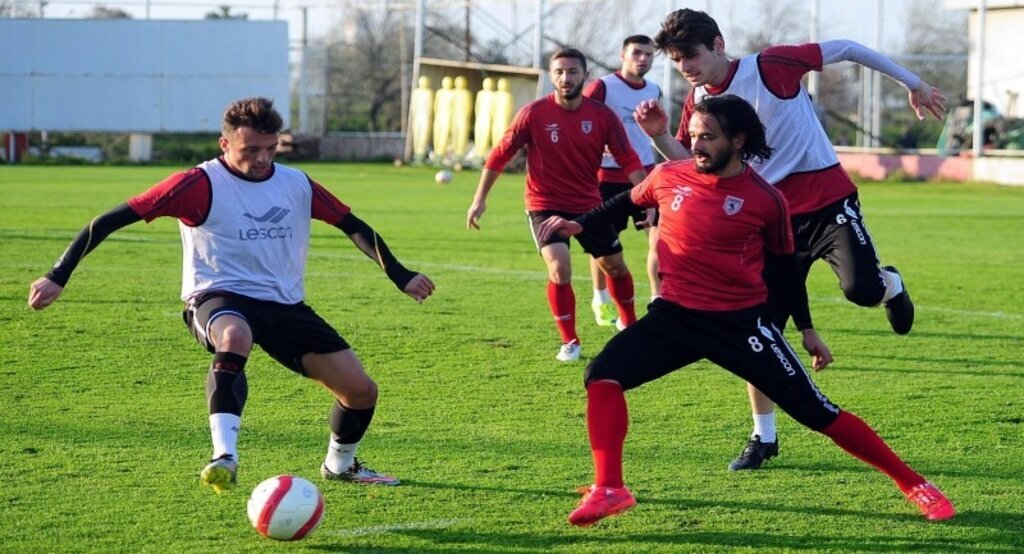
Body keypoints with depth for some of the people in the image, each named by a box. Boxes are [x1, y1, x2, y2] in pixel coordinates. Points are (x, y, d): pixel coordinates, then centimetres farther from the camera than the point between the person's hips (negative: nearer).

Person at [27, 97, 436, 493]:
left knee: (361, 390, -1)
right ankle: (225, 457, -43)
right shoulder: (201, 185, -10)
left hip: (285, 305, 5)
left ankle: (340, 464, 31)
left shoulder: (297, 185, 5)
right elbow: (114, 219, -12)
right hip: (219, 297, -5)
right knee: (234, 336, -43)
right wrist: (59, 276, -16)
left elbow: (352, 226, 17)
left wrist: (400, 275, 14)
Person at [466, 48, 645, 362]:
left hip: (589, 204, 3)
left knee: (615, 266, 14)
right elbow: (500, 155, -6)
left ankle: (630, 324, 42)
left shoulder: (602, 115, -9)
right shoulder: (534, 114, -14)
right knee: (559, 268, -21)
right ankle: (569, 342, -4)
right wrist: (480, 199, -6)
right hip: (545, 205, -3)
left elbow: (628, 161, -5)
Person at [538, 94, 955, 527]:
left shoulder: (765, 199, -9)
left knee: (818, 413, -5)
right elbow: (629, 202, 21)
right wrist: (580, 224, 12)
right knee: (603, 375, -18)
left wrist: (807, 330, 9)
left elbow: (785, 267, 5)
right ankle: (608, 489, -16)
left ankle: (912, 484, 7)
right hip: (674, 315, 3)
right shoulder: (668, 178, -2)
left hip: (742, 324, -3)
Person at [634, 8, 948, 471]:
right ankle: (763, 437, 12)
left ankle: (891, 285, 17)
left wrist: (912, 82, -1)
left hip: (828, 201, -4)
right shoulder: (698, 101, 0)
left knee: (861, 288, -24)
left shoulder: (771, 67, -16)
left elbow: (844, 49, -8)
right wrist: (658, 135, -13)